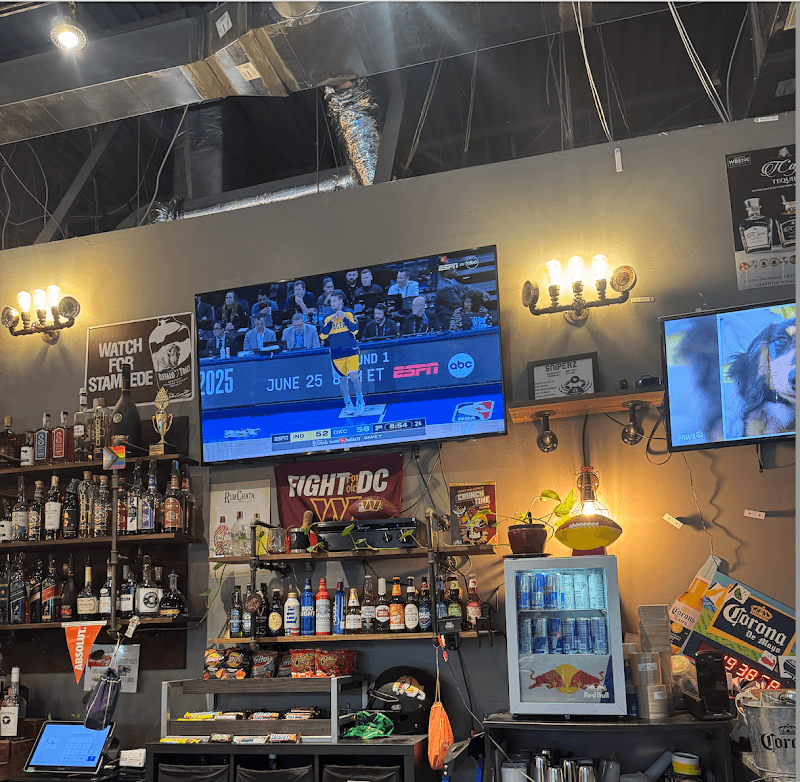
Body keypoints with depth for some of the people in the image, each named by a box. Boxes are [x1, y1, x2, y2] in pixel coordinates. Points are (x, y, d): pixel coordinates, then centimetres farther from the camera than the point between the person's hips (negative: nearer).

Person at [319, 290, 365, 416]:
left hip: (351, 351, -3)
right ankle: (348, 405, 17)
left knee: (354, 376, -10)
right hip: (336, 354, 3)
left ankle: (360, 402, 6)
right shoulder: (328, 318, 10)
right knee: (342, 379, 6)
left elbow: (355, 330, -7)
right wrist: (331, 322, -10)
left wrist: (344, 318, -15)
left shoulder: (349, 314, 4)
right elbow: (322, 335, 1)